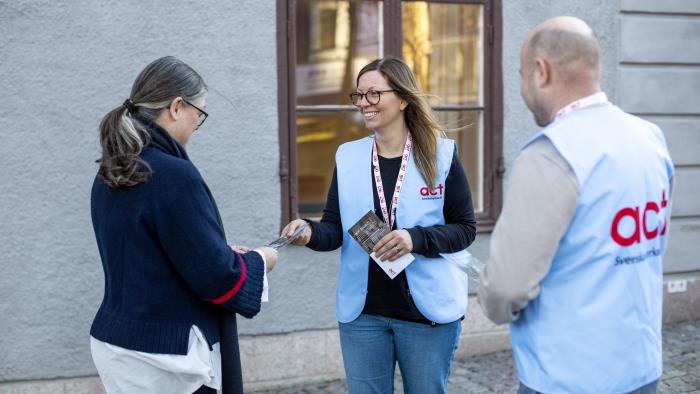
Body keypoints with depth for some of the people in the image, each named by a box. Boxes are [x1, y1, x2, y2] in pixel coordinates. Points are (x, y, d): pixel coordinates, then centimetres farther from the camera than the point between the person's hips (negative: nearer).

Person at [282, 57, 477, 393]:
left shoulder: (441, 156, -6)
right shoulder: (347, 157, 4)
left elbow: (465, 229, -5)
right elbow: (335, 229, 1)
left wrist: (416, 239, -22)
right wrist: (311, 233, -22)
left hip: (428, 309, -2)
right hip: (362, 310, 3)